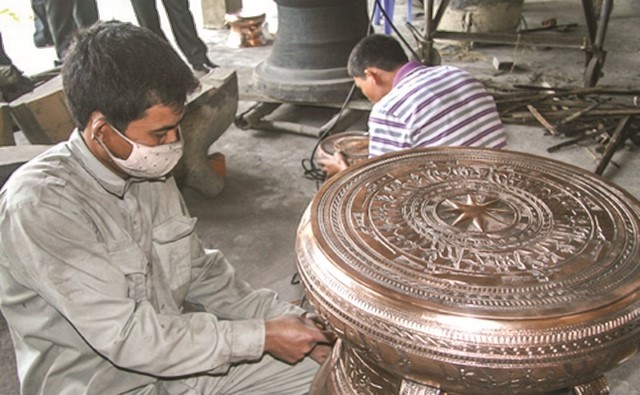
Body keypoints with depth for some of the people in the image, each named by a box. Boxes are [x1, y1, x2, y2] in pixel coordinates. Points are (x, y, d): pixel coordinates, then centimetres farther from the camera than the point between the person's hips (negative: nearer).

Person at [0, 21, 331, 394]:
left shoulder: (150, 172, -3)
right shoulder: (39, 204, -24)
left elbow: (200, 272, 5)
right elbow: (124, 337, -25)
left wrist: (288, 319, -6)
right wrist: (261, 337, -21)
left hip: (179, 355, 6)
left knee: (332, 361, 5)